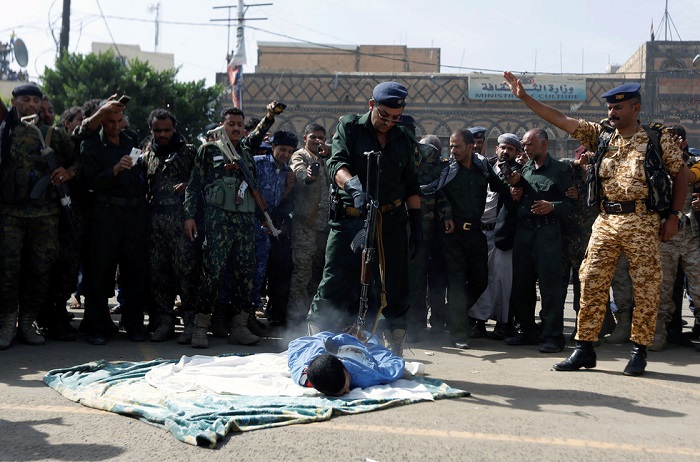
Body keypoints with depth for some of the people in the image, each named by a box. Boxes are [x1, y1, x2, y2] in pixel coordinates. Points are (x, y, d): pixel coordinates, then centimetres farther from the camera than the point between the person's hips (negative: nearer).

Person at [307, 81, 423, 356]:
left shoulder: (404, 139, 13)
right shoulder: (349, 127, 2)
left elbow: (411, 186, 18)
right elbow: (337, 164, -13)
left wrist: (416, 222, 11)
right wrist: (353, 185, -33)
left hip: (391, 221, 3)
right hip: (349, 219, -3)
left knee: (395, 289, 5)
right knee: (333, 286, -6)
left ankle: (396, 352, 16)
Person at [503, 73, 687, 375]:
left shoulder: (658, 139, 2)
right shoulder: (600, 135, 10)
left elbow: (681, 174, 7)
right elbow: (560, 120, 8)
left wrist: (673, 216, 0)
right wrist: (524, 97, 2)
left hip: (643, 222, -3)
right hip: (606, 222, 3)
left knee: (645, 288, 0)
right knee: (591, 284, 1)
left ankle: (639, 351, 12)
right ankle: (584, 349, 9)